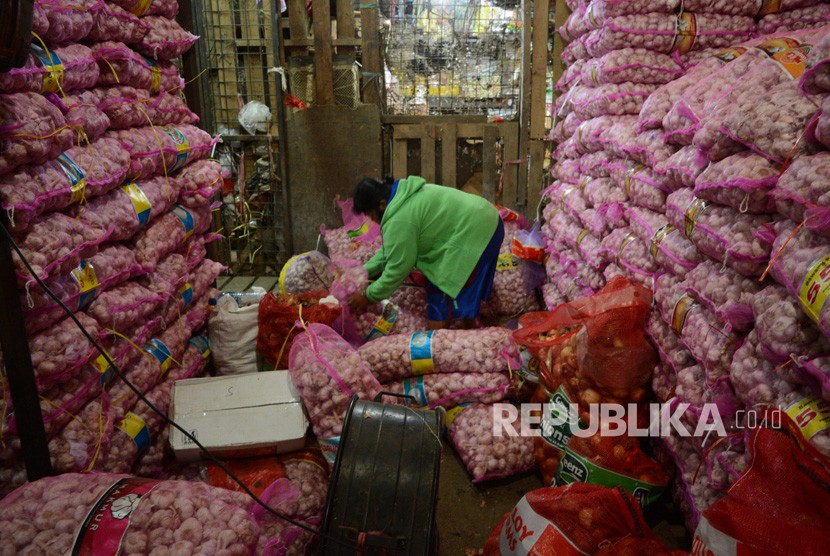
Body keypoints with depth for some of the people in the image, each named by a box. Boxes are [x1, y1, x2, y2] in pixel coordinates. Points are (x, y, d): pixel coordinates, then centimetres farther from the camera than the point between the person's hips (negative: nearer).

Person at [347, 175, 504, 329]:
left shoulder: (399, 219, -20)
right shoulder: (402, 197, 13)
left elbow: (397, 268, -14)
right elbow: (390, 249, 19)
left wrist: (368, 296, -2)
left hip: (474, 233, -11)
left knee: (440, 295, -4)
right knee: (465, 290, 24)